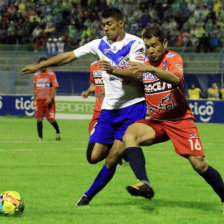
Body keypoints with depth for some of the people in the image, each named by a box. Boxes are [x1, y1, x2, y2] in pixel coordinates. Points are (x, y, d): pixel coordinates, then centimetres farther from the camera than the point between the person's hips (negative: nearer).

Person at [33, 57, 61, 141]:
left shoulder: (51, 74, -3)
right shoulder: (36, 75, 11)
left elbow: (55, 87, -7)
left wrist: (50, 98, -18)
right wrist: (34, 100, 13)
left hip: (48, 100, -4)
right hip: (39, 100, 4)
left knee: (51, 119, -5)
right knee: (39, 119, -3)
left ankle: (58, 132, 22)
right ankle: (40, 138, 3)